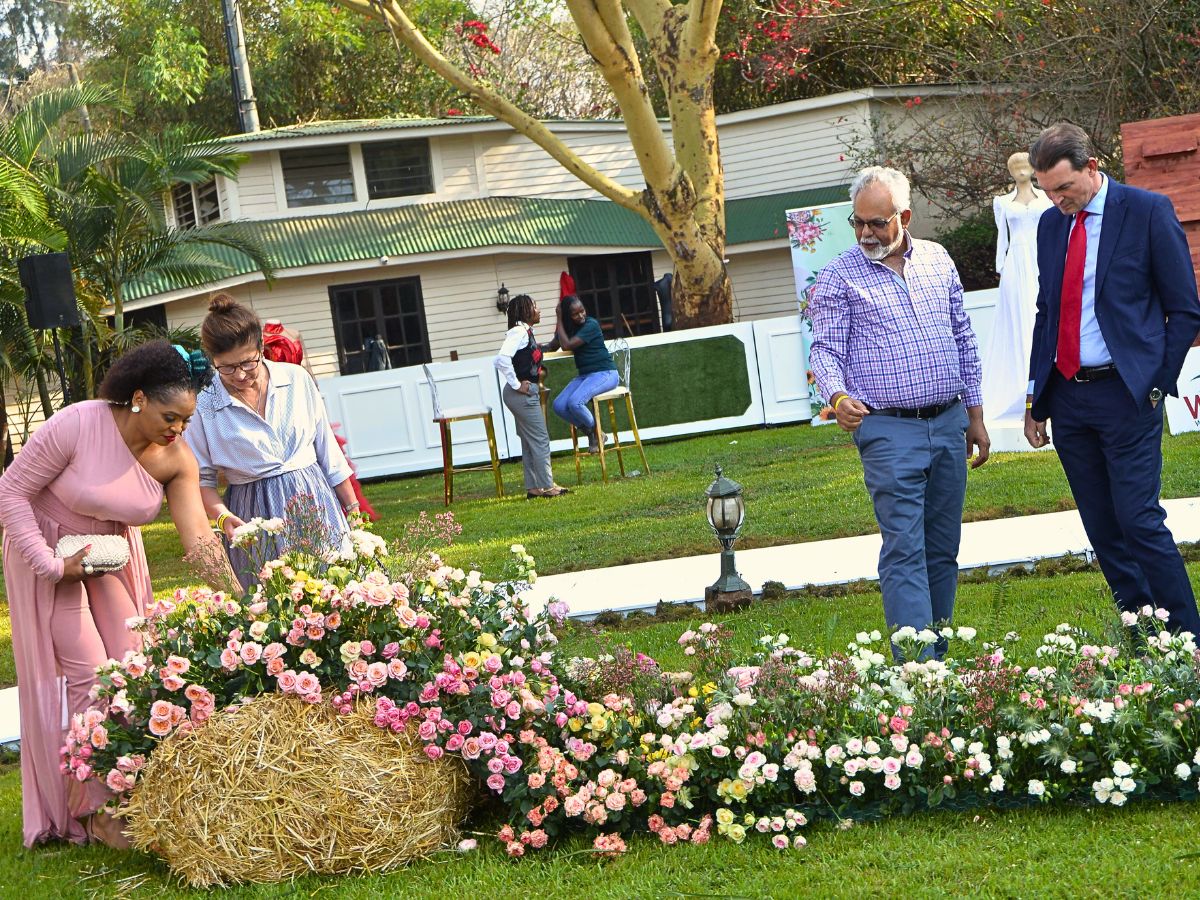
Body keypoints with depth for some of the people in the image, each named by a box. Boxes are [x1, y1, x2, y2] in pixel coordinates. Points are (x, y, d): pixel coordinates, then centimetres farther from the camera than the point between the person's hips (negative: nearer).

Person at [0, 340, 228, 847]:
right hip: (48, 552, -5)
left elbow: (198, 538, -16)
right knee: (88, 677, -10)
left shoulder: (176, 460, -15)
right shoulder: (77, 425, -28)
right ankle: (93, 811, -2)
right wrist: (52, 565, -23)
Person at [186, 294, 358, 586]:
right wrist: (223, 517, -17)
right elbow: (202, 480, 1)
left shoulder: (296, 379, 2)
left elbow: (328, 452, 9)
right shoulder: (204, 410, -5)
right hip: (257, 517, -2)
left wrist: (353, 509, 12)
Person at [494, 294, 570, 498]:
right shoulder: (518, 332, -16)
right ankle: (547, 486, 1)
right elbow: (502, 359, -29)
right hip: (523, 395, -10)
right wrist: (516, 385, -21)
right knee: (540, 440, -4)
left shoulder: (526, 332, 13)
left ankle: (533, 488, 16)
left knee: (529, 441, 12)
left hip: (527, 394, 10)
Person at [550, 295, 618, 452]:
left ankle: (597, 433, -5)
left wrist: (559, 320, -15)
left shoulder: (591, 325, -15)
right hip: (584, 375, 8)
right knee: (559, 406, -13)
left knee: (575, 402, -30)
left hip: (605, 373, -8)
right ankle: (589, 431, 5)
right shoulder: (569, 327, 8)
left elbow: (566, 345, -22)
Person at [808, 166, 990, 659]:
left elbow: (964, 340, 17)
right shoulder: (839, 278, -1)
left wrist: (974, 415, 16)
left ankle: (939, 657, 18)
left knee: (943, 549, 9)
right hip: (888, 430, -5)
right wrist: (838, 397, -26)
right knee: (905, 552, -11)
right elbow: (825, 349, -6)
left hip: (948, 424, 5)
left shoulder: (938, 261, 11)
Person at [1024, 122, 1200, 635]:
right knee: (1102, 529, 7)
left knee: (1139, 521, -10)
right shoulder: (1051, 224, 12)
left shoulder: (1147, 211, -5)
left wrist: (1157, 385, -6)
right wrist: (1037, 401, 14)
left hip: (1124, 393, -6)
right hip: (1065, 395, 6)